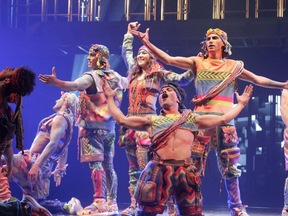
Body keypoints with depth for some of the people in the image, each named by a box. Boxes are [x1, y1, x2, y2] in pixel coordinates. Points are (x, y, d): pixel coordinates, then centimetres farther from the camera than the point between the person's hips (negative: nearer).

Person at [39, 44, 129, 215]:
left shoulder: (91, 76, -11)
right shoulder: (115, 76, 12)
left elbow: (74, 86, -30)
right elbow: (128, 82, 33)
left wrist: (55, 82, -42)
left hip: (93, 126, -7)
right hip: (110, 127, 7)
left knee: (96, 164, -11)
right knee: (108, 165, 12)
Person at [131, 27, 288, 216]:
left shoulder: (233, 66, 12)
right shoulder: (198, 63, 8)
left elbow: (257, 79, 19)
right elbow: (168, 59, 2)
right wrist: (147, 43, -7)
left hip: (225, 120, 1)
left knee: (229, 166, 6)